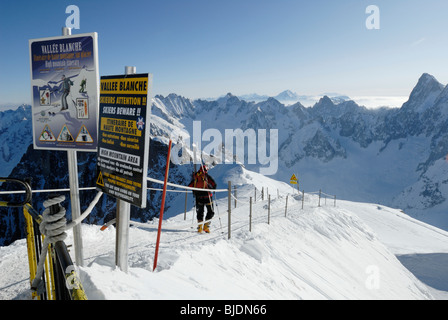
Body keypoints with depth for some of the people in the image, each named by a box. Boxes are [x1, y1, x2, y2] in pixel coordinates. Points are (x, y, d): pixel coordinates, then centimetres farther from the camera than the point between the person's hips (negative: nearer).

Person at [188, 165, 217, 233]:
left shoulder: (195, 176, 11)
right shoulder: (206, 175, 1)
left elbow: (190, 186, 10)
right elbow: (214, 184, -7)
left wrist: (194, 191, 25)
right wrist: (213, 188, 13)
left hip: (198, 196, 4)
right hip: (206, 195, -3)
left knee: (200, 212, 15)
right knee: (210, 211, 9)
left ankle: (200, 227, 7)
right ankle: (206, 226, -1)